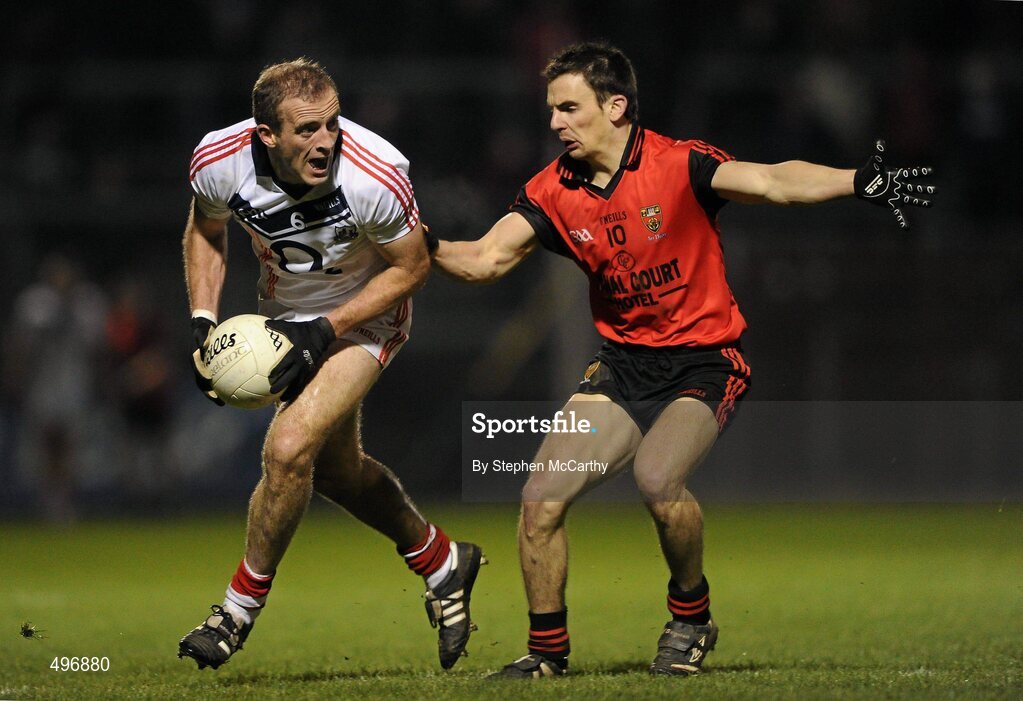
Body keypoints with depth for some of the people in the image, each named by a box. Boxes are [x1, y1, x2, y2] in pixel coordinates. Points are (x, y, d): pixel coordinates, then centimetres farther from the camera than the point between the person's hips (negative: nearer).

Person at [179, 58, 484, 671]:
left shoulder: (377, 176, -34)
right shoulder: (217, 161, -24)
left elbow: (411, 268, -17)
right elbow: (207, 229, 0)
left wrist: (325, 332, -24)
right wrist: (203, 321, -10)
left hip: (365, 316, -5)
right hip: (285, 315, 5)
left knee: (289, 452, -21)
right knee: (335, 469, 16)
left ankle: (242, 607, -1)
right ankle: (443, 563, 40)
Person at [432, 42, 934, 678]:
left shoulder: (678, 165, -14)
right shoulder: (555, 192, 0)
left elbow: (773, 182, -25)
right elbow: (486, 260, -5)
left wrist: (860, 182, -39)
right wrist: (423, 245, -24)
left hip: (705, 361, -5)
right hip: (624, 365, 5)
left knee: (657, 477, -30)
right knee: (541, 498, -9)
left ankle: (692, 618, -2)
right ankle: (548, 650, 11)